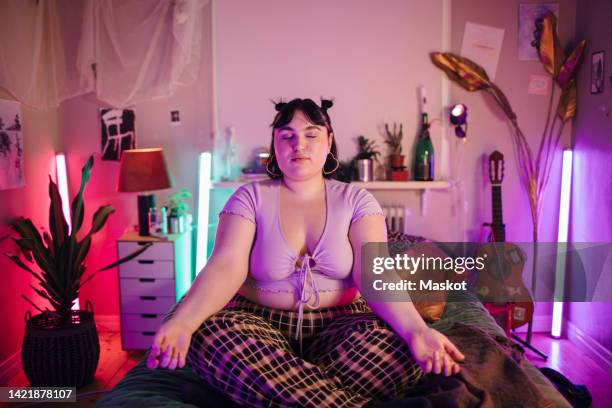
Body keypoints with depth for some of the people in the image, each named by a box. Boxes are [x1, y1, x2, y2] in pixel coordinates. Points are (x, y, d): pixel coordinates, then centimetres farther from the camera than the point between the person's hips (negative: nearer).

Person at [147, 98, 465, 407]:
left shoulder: (356, 200, 3)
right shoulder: (250, 197, 2)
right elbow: (225, 267, -12)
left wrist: (415, 329, -32)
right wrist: (182, 322, -32)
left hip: (339, 323, 0)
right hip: (262, 323, 0)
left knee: (398, 348, -30)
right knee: (210, 336, -33)